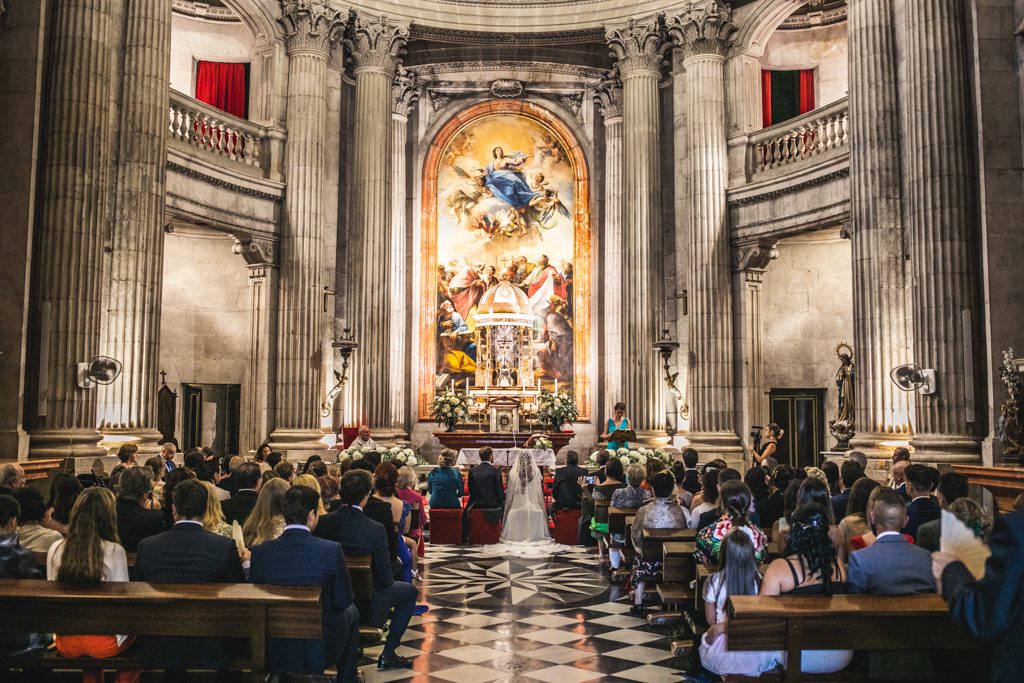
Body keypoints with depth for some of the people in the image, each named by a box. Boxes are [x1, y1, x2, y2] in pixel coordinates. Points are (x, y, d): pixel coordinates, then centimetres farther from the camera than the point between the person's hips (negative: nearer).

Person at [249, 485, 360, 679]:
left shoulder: (260, 552, -11)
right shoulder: (332, 550, -19)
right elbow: (343, 601, -8)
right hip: (320, 651, -2)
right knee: (351, 610, 28)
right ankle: (347, 677, 39)